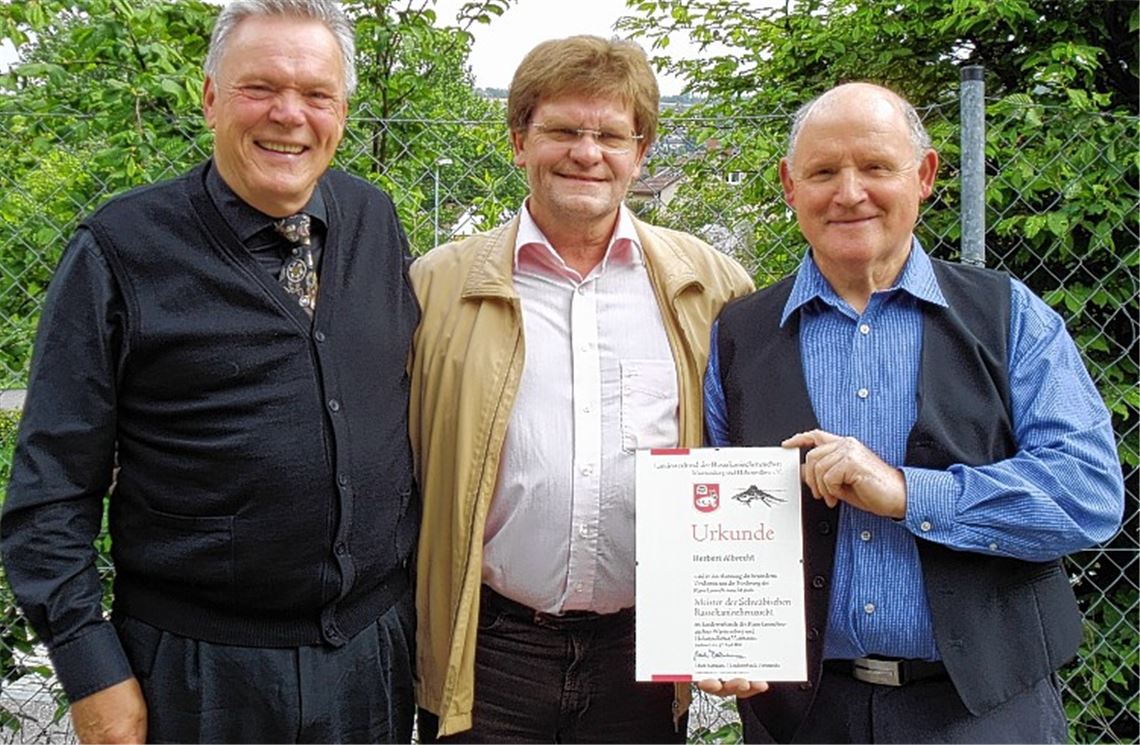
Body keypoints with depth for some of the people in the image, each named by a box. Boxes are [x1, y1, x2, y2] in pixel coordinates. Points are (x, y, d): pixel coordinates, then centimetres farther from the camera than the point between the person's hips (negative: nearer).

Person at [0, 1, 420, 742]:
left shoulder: (376, 221, 3)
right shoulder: (120, 249, -9)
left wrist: (427, 590, 11)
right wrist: (92, 672, -10)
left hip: (381, 647, 4)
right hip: (199, 667, -3)